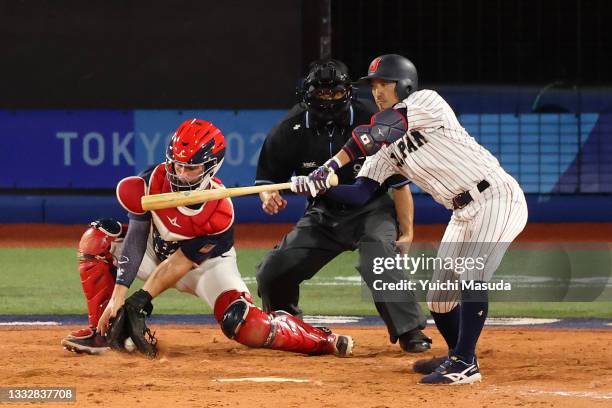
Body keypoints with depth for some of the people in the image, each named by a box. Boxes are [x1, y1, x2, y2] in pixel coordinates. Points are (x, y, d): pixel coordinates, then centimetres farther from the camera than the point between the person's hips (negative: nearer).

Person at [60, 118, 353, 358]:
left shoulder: (220, 212, -32)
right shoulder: (154, 180, -26)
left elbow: (180, 264, -27)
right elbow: (136, 239, -26)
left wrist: (141, 300, -32)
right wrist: (119, 296, -33)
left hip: (207, 264, -4)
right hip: (158, 252, 4)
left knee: (245, 327, -28)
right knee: (96, 240, -17)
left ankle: (323, 340, -9)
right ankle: (102, 331, -14)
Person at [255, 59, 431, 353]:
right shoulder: (290, 130, -12)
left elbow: (399, 182, -12)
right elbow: (268, 177, 0)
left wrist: (407, 233, -14)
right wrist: (268, 197, -24)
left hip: (372, 210, -4)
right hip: (323, 214, 4)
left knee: (376, 259, -35)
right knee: (271, 273, -3)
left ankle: (410, 331, -32)